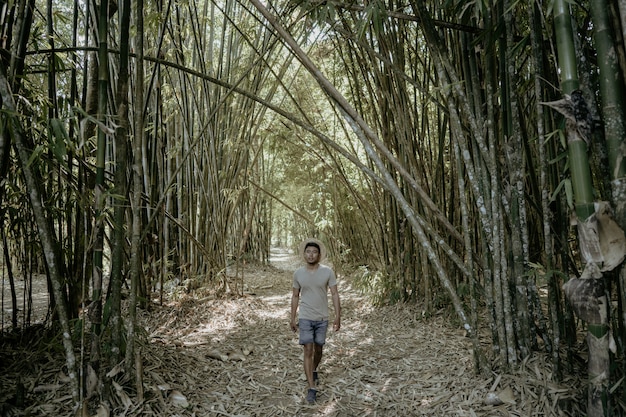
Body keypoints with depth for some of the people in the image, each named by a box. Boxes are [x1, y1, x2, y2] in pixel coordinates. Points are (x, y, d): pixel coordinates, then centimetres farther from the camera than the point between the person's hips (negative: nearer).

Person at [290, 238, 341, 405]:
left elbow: (335, 294, -7)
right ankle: (312, 388, 1)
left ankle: (313, 371, 44)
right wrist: (292, 319, 6)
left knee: (318, 349, 16)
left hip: (322, 318, 1)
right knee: (308, 351, -6)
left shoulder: (327, 271, -9)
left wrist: (338, 316, -12)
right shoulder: (298, 273, -5)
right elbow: (295, 296, 4)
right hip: (305, 318, 0)